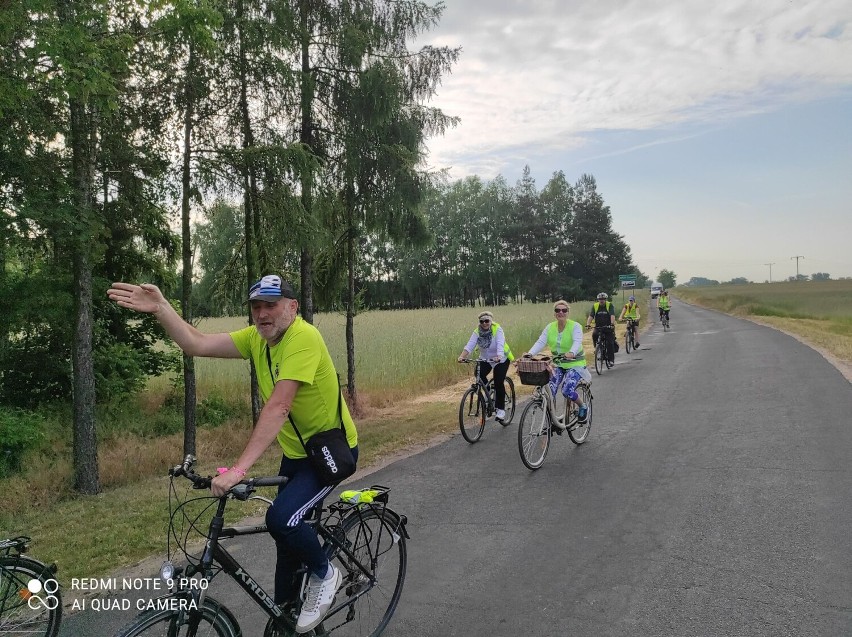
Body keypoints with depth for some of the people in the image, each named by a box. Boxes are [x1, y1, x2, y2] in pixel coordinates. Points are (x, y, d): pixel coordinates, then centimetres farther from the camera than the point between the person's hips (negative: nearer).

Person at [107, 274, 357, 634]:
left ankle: (324, 574, 4)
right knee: (288, 531, 15)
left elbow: (278, 407, -36)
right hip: (296, 451, 8)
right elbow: (197, 344, -9)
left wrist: (238, 469, -39)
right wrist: (160, 308, -23)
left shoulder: (303, 337, -28)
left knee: (282, 518, -25)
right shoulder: (257, 338, -3)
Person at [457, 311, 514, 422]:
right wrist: (462, 356, -41)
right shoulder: (477, 332, -10)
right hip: (485, 359, 4)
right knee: (480, 375, -22)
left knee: (498, 382, -14)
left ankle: (501, 409, 1)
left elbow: (500, 345, -35)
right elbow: (470, 345, -23)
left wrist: (498, 357, -54)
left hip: (501, 359, -4)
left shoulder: (497, 329, -21)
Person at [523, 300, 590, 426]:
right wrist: (530, 353, -29)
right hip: (557, 364, 4)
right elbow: (541, 342, -10)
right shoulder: (550, 327, 1)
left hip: (575, 363, -4)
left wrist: (571, 353, -50)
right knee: (549, 391, -12)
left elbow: (577, 342, -28)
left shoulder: (575, 326, -11)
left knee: (567, 390, -22)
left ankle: (583, 408, 10)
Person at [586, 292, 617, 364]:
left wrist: (612, 324, -37)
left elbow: (612, 316, -21)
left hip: (608, 327, -2)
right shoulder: (595, 306, -2)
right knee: (594, 334, -28)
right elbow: (591, 316, -11)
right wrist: (588, 324, -28)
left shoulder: (609, 305, -8)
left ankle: (611, 359, 5)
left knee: (610, 343, -7)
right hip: (598, 327, 2)